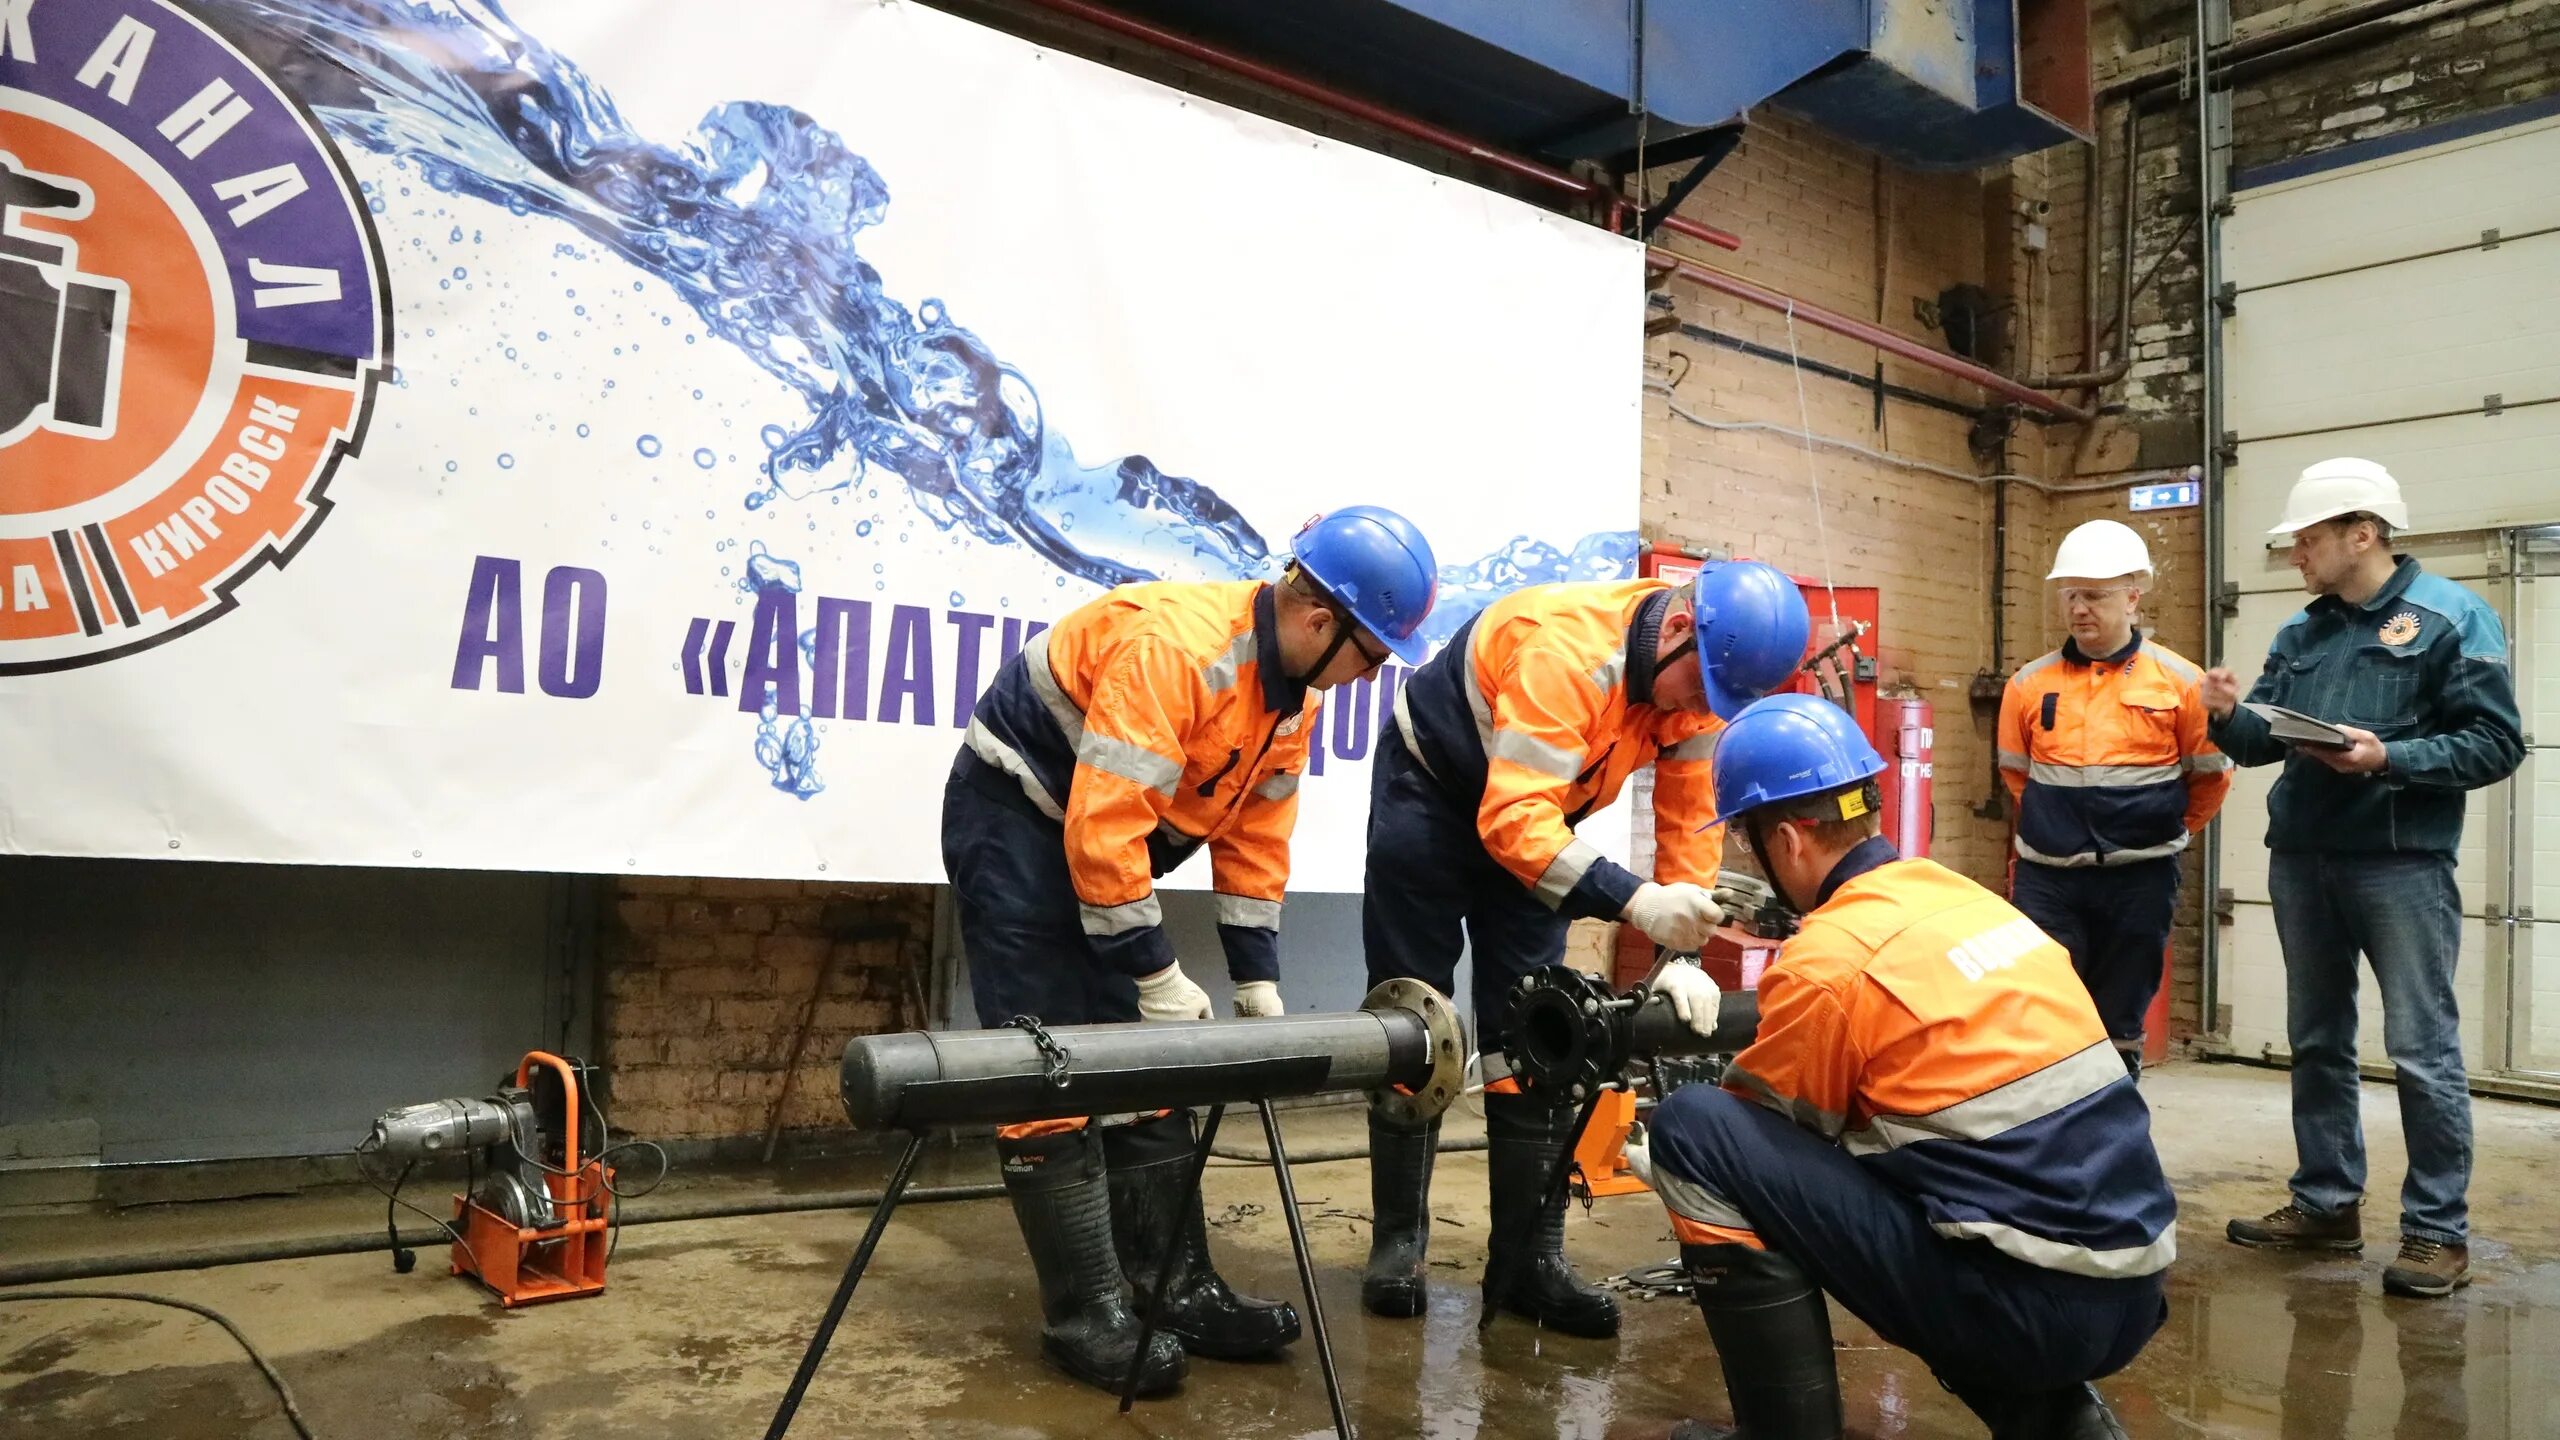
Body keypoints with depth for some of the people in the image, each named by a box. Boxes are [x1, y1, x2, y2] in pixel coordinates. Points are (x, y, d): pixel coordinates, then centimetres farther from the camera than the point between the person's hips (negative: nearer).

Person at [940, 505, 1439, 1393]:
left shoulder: (1292, 693, -2)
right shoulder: (1174, 645, -31)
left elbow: (1254, 837, 6)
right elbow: (1102, 824, -32)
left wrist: (1258, 978, 3)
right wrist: (1157, 974, -23)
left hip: (1105, 836, 9)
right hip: (1016, 815, -9)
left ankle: (1176, 1289, 15)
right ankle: (1085, 1313, 0)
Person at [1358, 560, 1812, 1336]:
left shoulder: (1700, 673, -15)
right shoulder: (1567, 647, -37)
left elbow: (1690, 822, -9)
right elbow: (1513, 819, -43)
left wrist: (1681, 955, -17)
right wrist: (1634, 900, -51)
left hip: (1530, 813, 6)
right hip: (1429, 789, -5)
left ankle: (1530, 1257, 6)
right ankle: (1398, 1242, 13)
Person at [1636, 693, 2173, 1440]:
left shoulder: (1829, 958, -13)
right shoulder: (1964, 897, 10)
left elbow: (1765, 1123, 2)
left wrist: (1674, 1158, 21)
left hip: (2030, 1302, -8)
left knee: (1697, 1128, -7)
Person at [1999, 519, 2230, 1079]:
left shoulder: (2180, 681, -4)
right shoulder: (2030, 683, 1)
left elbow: (2212, 777, 5)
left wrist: (2159, 832, 12)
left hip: (2139, 880, -1)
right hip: (2047, 877, 1)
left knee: (2120, 1027, 11)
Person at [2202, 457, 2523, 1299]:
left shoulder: (2451, 618, -6)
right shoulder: (2302, 632, 12)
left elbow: (2496, 744, -11)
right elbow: (2265, 740, 11)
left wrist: (2390, 759, -23)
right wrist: (2230, 716, -9)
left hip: (2401, 863, -6)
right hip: (2301, 859, 7)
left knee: (2422, 1050, -2)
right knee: (2317, 1042, 14)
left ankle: (2438, 1230, 8)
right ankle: (2327, 1204, 25)